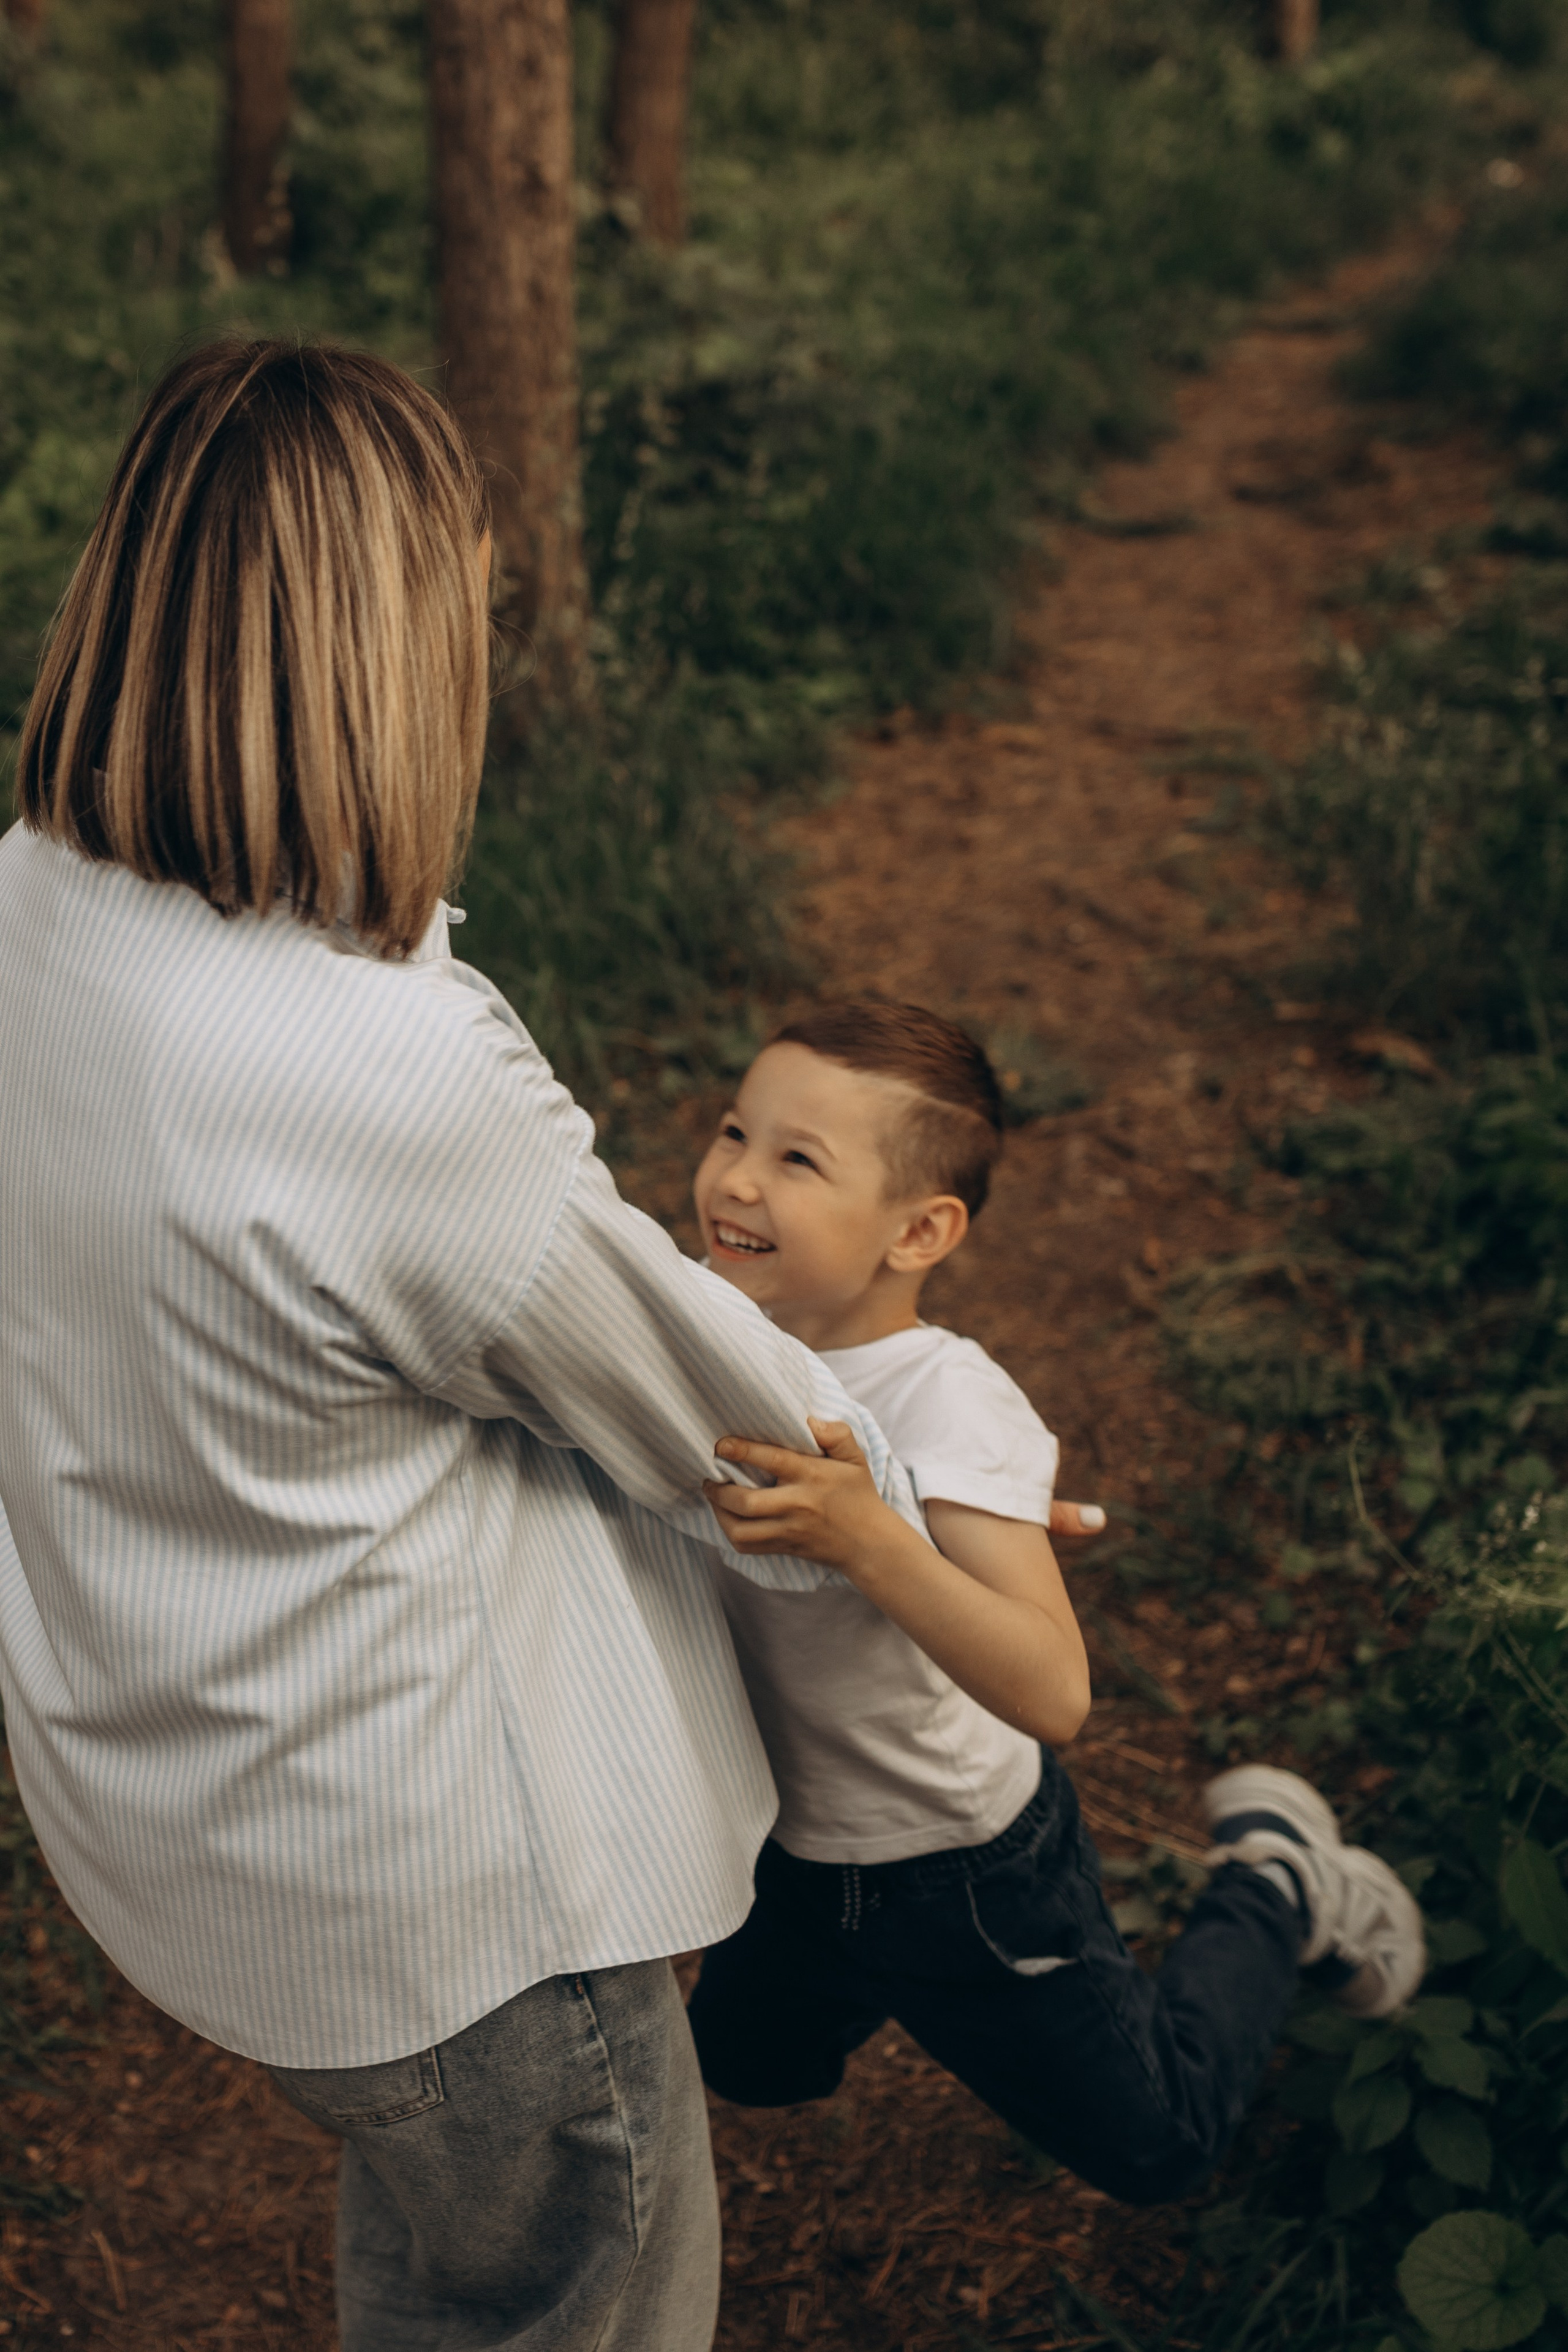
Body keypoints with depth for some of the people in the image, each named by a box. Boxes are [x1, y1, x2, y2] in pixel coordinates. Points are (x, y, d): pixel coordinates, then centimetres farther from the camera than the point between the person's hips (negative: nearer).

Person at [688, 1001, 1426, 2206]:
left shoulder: (945, 1404, -33)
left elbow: (1053, 1695, -43)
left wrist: (862, 1534, -53)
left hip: (967, 1875, -6)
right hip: (792, 1853, 6)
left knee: (1153, 2146, 17)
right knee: (744, 2067, 31)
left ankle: (1273, 1887, 34)